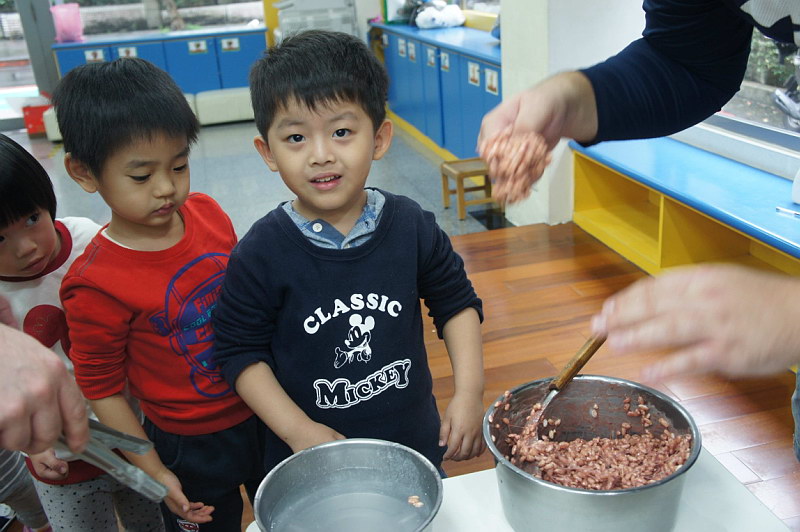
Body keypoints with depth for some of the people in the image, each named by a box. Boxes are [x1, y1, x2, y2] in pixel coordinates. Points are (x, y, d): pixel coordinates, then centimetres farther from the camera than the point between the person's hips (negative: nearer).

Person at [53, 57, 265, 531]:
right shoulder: (97, 284, -25)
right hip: (190, 447, -4)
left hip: (262, 415, 5)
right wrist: (155, 472, -10)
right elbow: (102, 388, -13)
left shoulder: (209, 214, -10)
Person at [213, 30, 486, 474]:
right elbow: (241, 351, -10)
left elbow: (457, 304, 0)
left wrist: (470, 392, -8)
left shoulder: (413, 227, -12)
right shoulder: (262, 253, -17)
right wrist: (299, 430, -16)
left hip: (416, 440, 2)